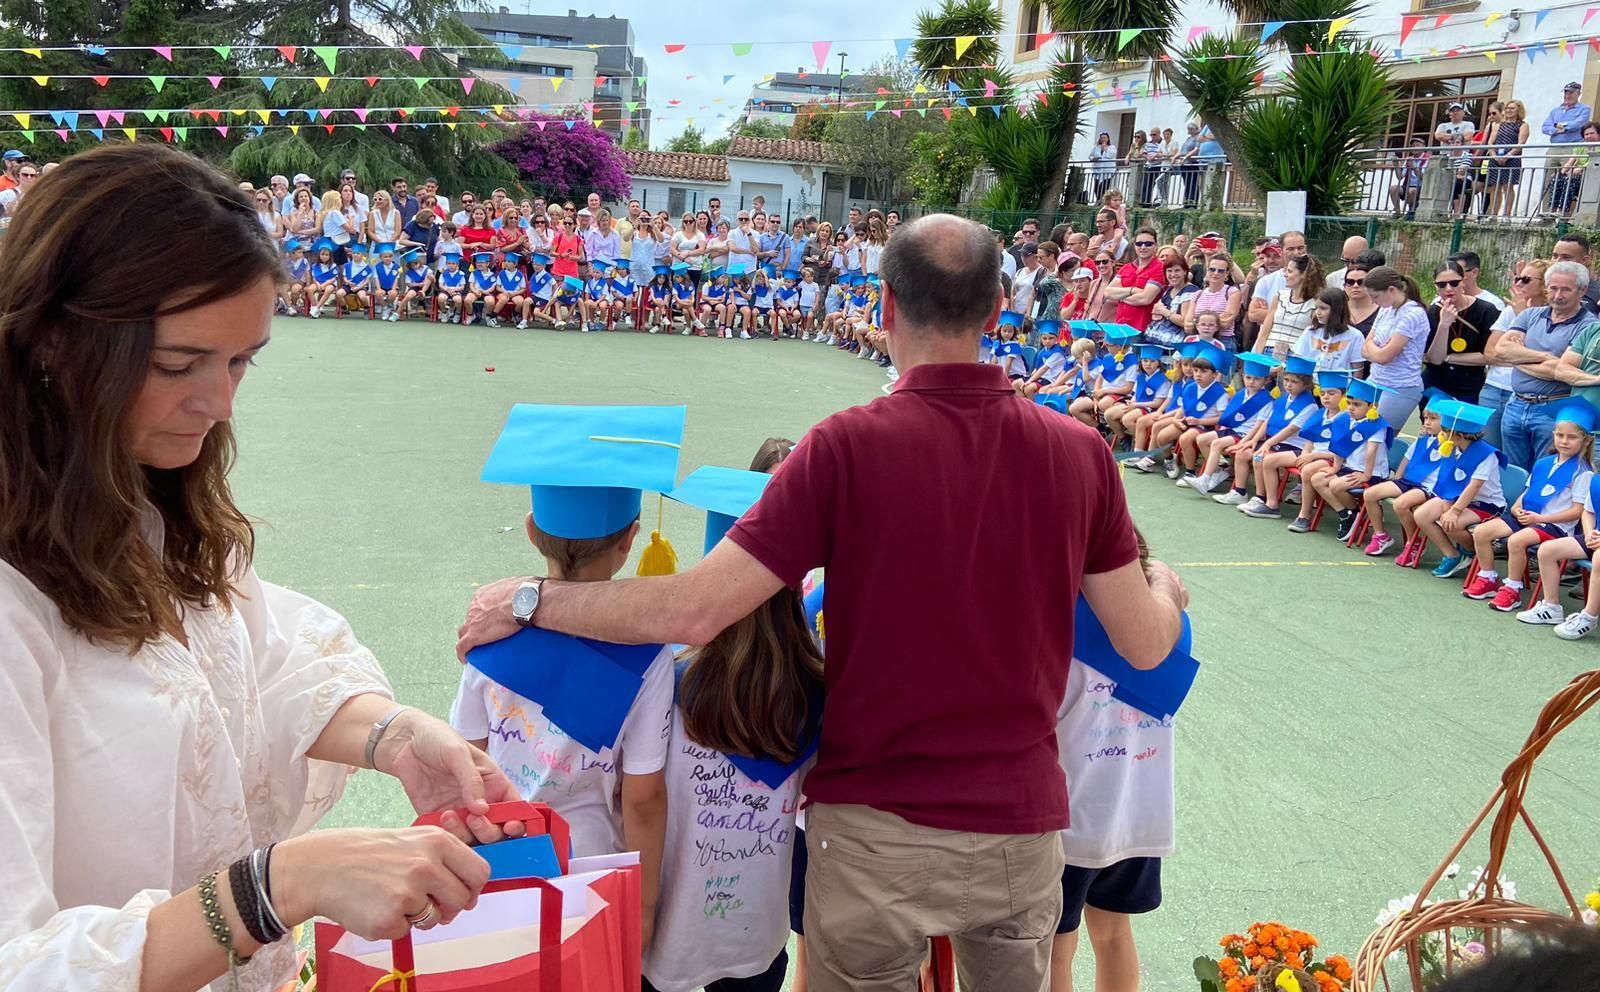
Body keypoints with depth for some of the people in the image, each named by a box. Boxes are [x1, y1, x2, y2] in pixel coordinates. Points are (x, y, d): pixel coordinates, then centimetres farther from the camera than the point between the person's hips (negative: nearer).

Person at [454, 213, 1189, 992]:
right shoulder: (1079, 451, -7)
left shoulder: (848, 447, -17)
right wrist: (1163, 586, 24)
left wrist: (529, 599, -5)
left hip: (877, 826, -2)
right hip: (1022, 824, 3)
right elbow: (1146, 644, 1)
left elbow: (692, 612, -19)